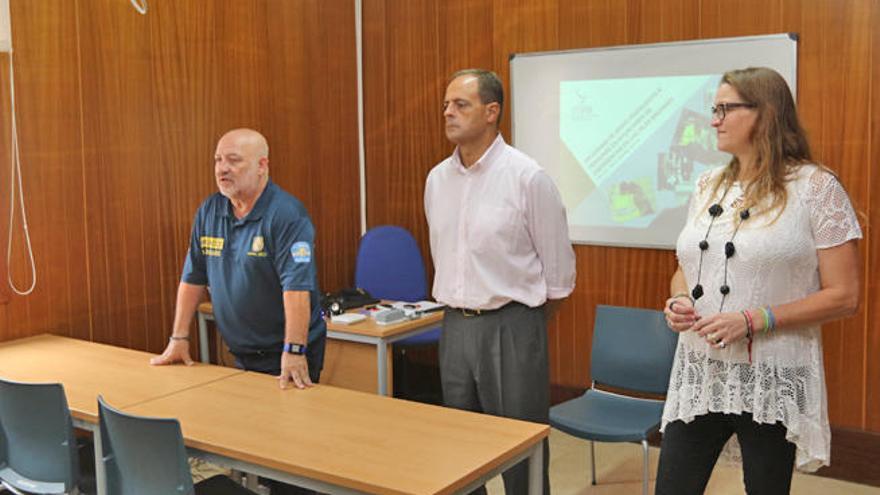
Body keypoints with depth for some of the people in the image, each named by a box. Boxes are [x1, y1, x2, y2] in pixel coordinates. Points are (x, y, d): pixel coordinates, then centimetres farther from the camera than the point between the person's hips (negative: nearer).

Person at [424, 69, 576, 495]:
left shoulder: (527, 177, -11)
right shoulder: (437, 179, 5)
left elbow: (558, 268, -4)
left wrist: (521, 321, 5)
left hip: (511, 327, -5)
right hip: (455, 325, 6)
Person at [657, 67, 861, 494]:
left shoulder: (816, 187, -9)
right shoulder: (707, 187, 8)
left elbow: (843, 296, -10)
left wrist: (752, 321, -19)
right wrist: (678, 301, -5)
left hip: (772, 381, -5)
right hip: (698, 375, 5)